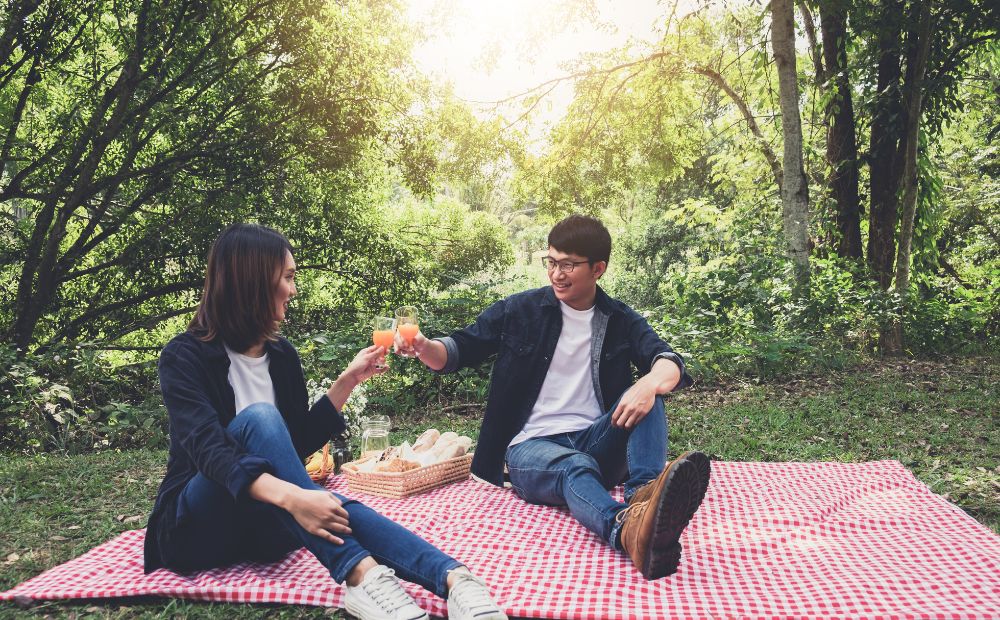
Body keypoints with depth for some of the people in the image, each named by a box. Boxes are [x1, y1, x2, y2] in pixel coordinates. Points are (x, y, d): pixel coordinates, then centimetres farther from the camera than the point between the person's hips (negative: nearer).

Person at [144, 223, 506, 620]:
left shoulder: (282, 354, 6)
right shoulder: (185, 356, -12)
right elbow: (207, 449, -29)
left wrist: (346, 383, 2)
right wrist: (290, 495, -46)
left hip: (265, 523, 4)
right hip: (198, 526, -4)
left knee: (330, 510, -32)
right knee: (257, 418, -32)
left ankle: (451, 577, -55)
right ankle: (361, 573, -48)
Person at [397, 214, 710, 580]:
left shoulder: (621, 321, 9)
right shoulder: (521, 310, 6)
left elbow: (668, 363, -7)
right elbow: (457, 351, 8)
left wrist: (651, 383, -32)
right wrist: (423, 347, -17)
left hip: (596, 443, 3)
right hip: (532, 447, -2)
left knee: (645, 395, -24)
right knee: (576, 467, -38)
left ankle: (644, 493, -49)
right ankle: (629, 532, -69)